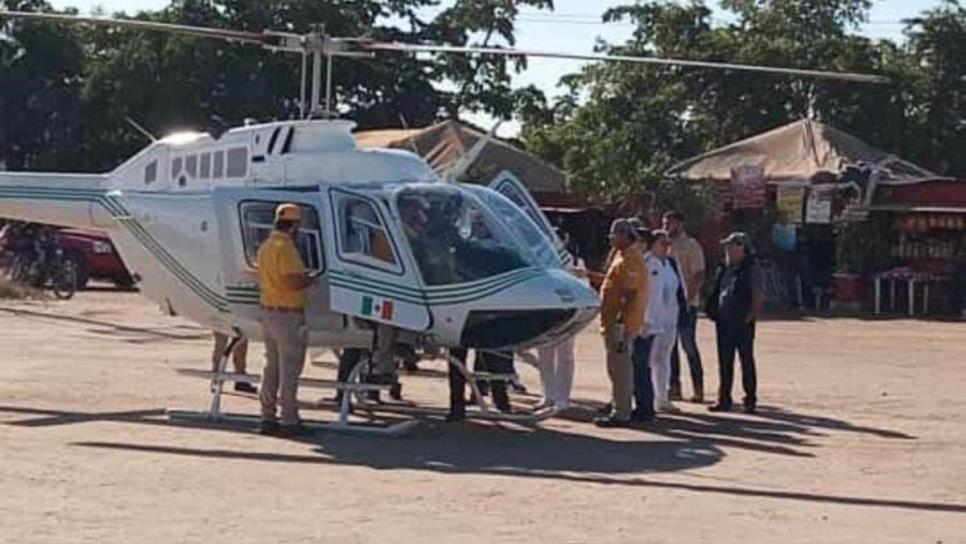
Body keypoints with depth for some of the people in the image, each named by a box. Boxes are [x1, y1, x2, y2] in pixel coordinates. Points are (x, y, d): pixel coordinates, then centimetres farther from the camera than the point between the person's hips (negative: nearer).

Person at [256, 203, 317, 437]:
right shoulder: (285, 247, -17)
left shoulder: (265, 246, 12)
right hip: (287, 314, -9)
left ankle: (267, 418, 19)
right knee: (289, 369, -4)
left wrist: (300, 276, 19)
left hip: (267, 310, 9)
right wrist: (310, 279, -5)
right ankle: (289, 421, -1)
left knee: (272, 367, 15)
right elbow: (293, 282, -24)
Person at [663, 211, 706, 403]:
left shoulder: (691, 246, -7)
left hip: (686, 304, -7)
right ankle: (674, 387, 14)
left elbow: (699, 276, -12)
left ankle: (698, 388, -1)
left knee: (688, 345, -6)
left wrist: (689, 300, -20)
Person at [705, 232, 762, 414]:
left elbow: (757, 298, -9)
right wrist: (714, 313, 8)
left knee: (747, 361, 1)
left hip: (743, 323, -6)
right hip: (724, 322, 6)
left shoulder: (750, 269, -7)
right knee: (724, 362, 9)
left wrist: (749, 317, -13)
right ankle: (724, 400, 15)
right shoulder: (723, 269, 12)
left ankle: (750, 400, 7)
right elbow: (716, 294, 18)